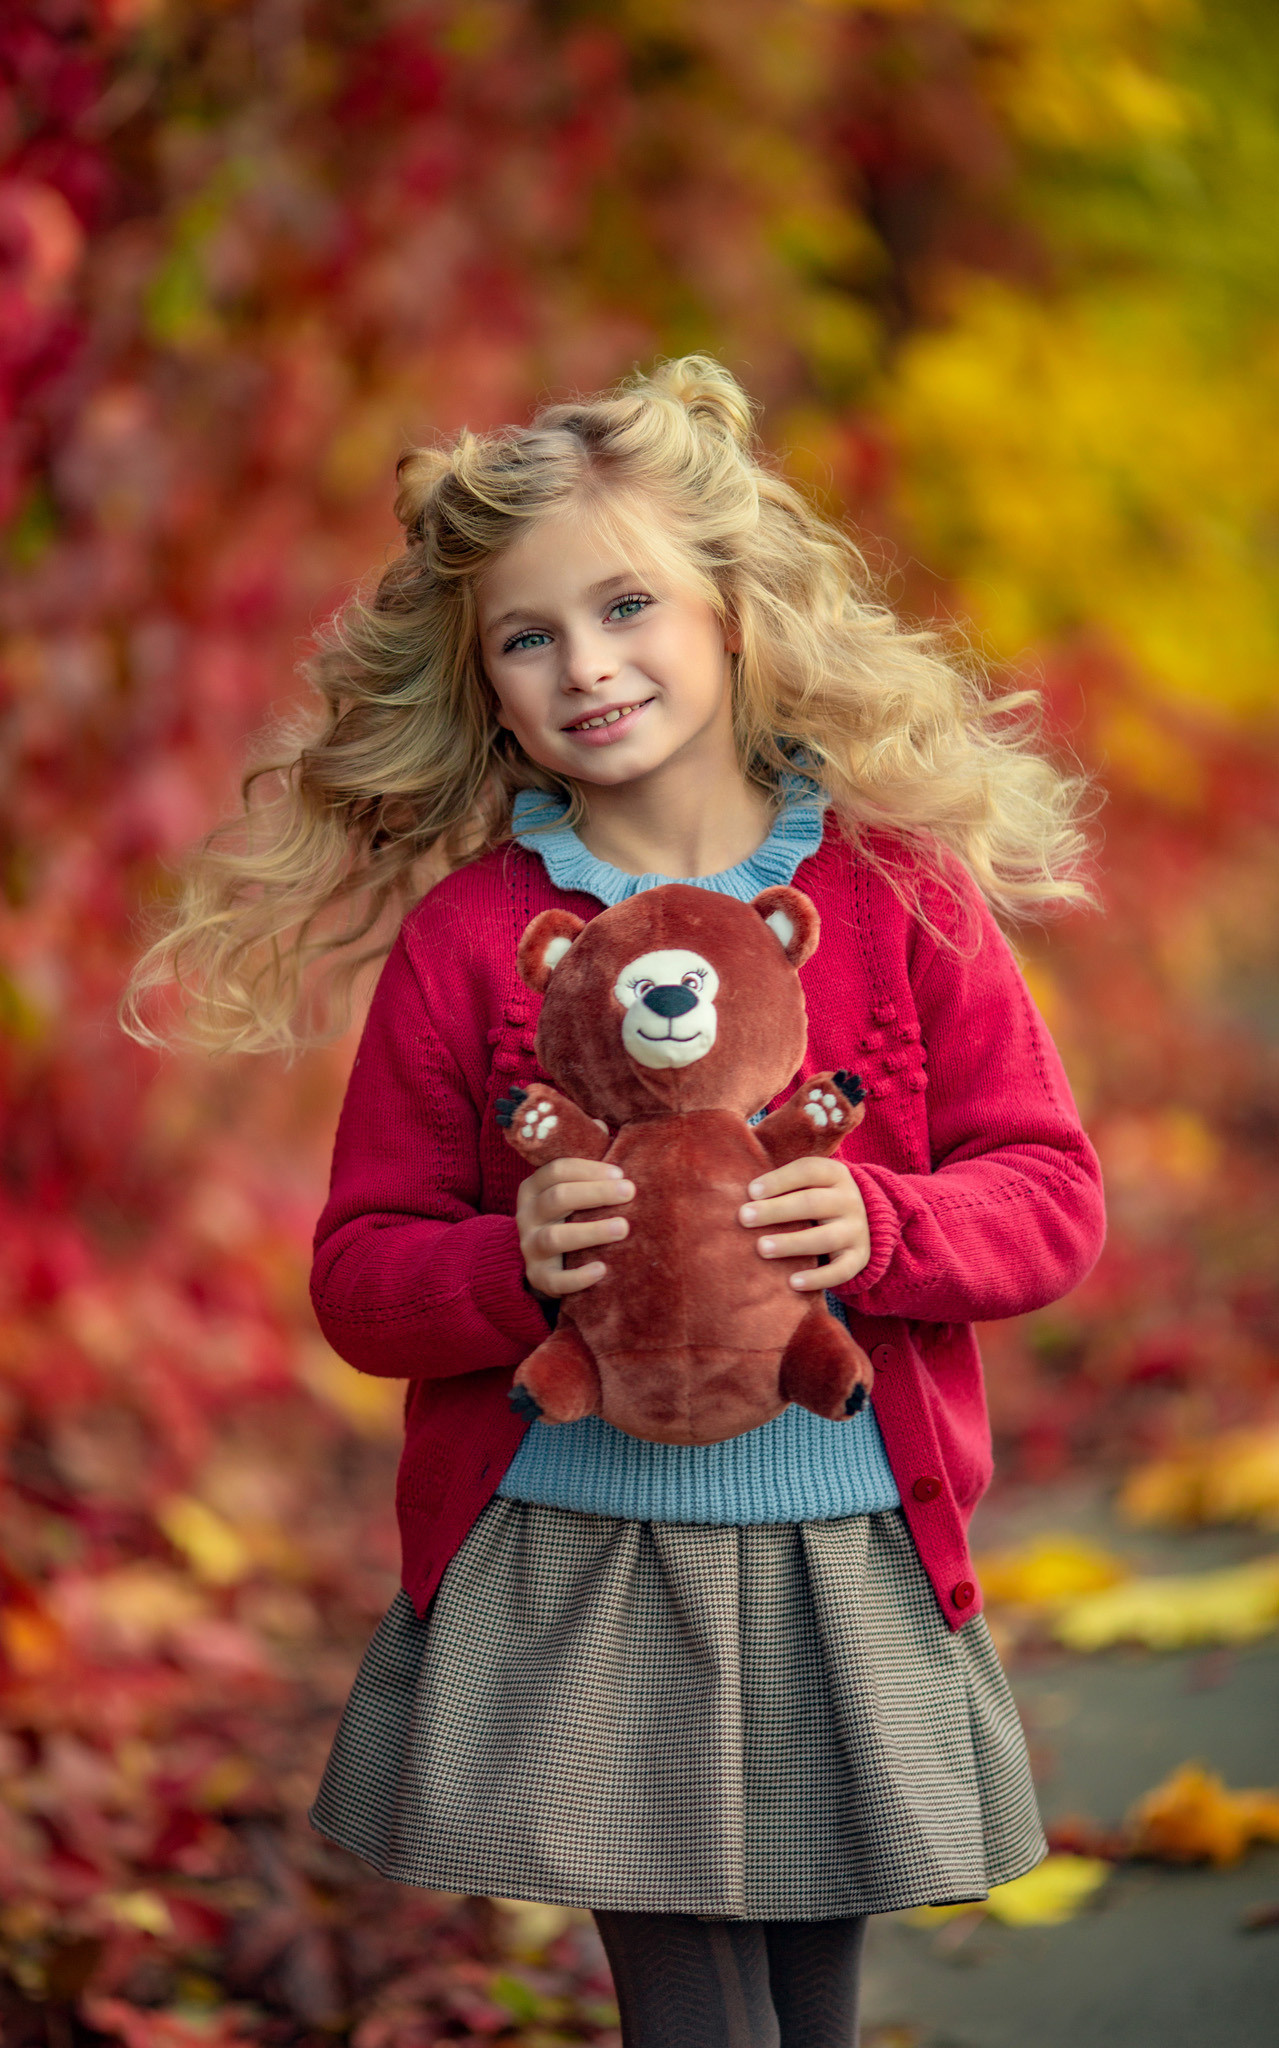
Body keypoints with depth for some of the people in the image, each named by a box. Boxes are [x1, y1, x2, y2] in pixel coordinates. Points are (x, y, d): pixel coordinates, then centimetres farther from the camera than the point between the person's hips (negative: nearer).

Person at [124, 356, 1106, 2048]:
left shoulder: (899, 892, 0)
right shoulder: (464, 937, -3)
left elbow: (1053, 1193, 2)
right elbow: (358, 1276, -1)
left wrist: (883, 1226, -18)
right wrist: (513, 1268, -21)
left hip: (846, 1561, 2)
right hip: (576, 1575, -1)